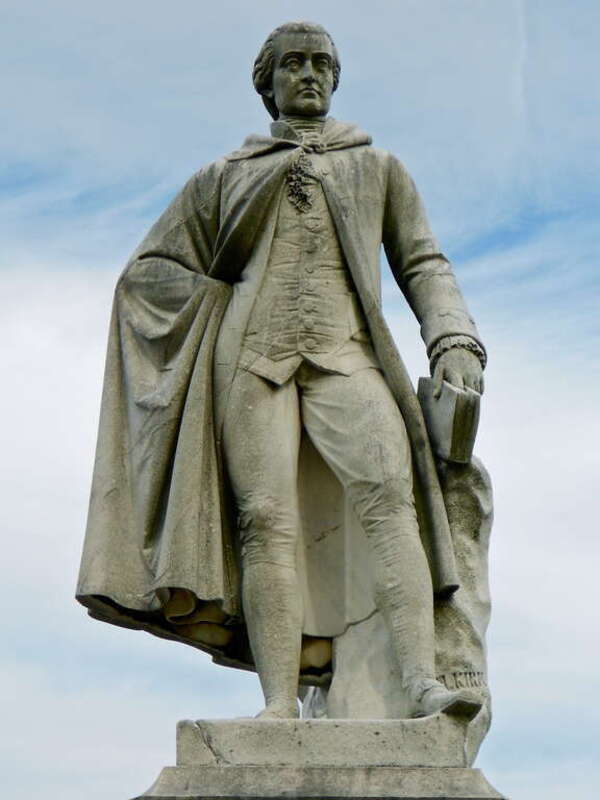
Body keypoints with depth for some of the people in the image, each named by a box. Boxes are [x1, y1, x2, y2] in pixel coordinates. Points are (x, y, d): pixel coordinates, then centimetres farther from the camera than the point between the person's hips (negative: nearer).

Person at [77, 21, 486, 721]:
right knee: (266, 519, -16)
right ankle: (280, 704, -21)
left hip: (344, 353, 0)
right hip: (251, 355, 1)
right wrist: (222, 299, 6)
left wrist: (454, 340, -2)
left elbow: (423, 264, 16)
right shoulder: (225, 177, 22)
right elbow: (147, 270, 23)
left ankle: (421, 680, -34)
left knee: (387, 492, -24)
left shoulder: (378, 167, 23)